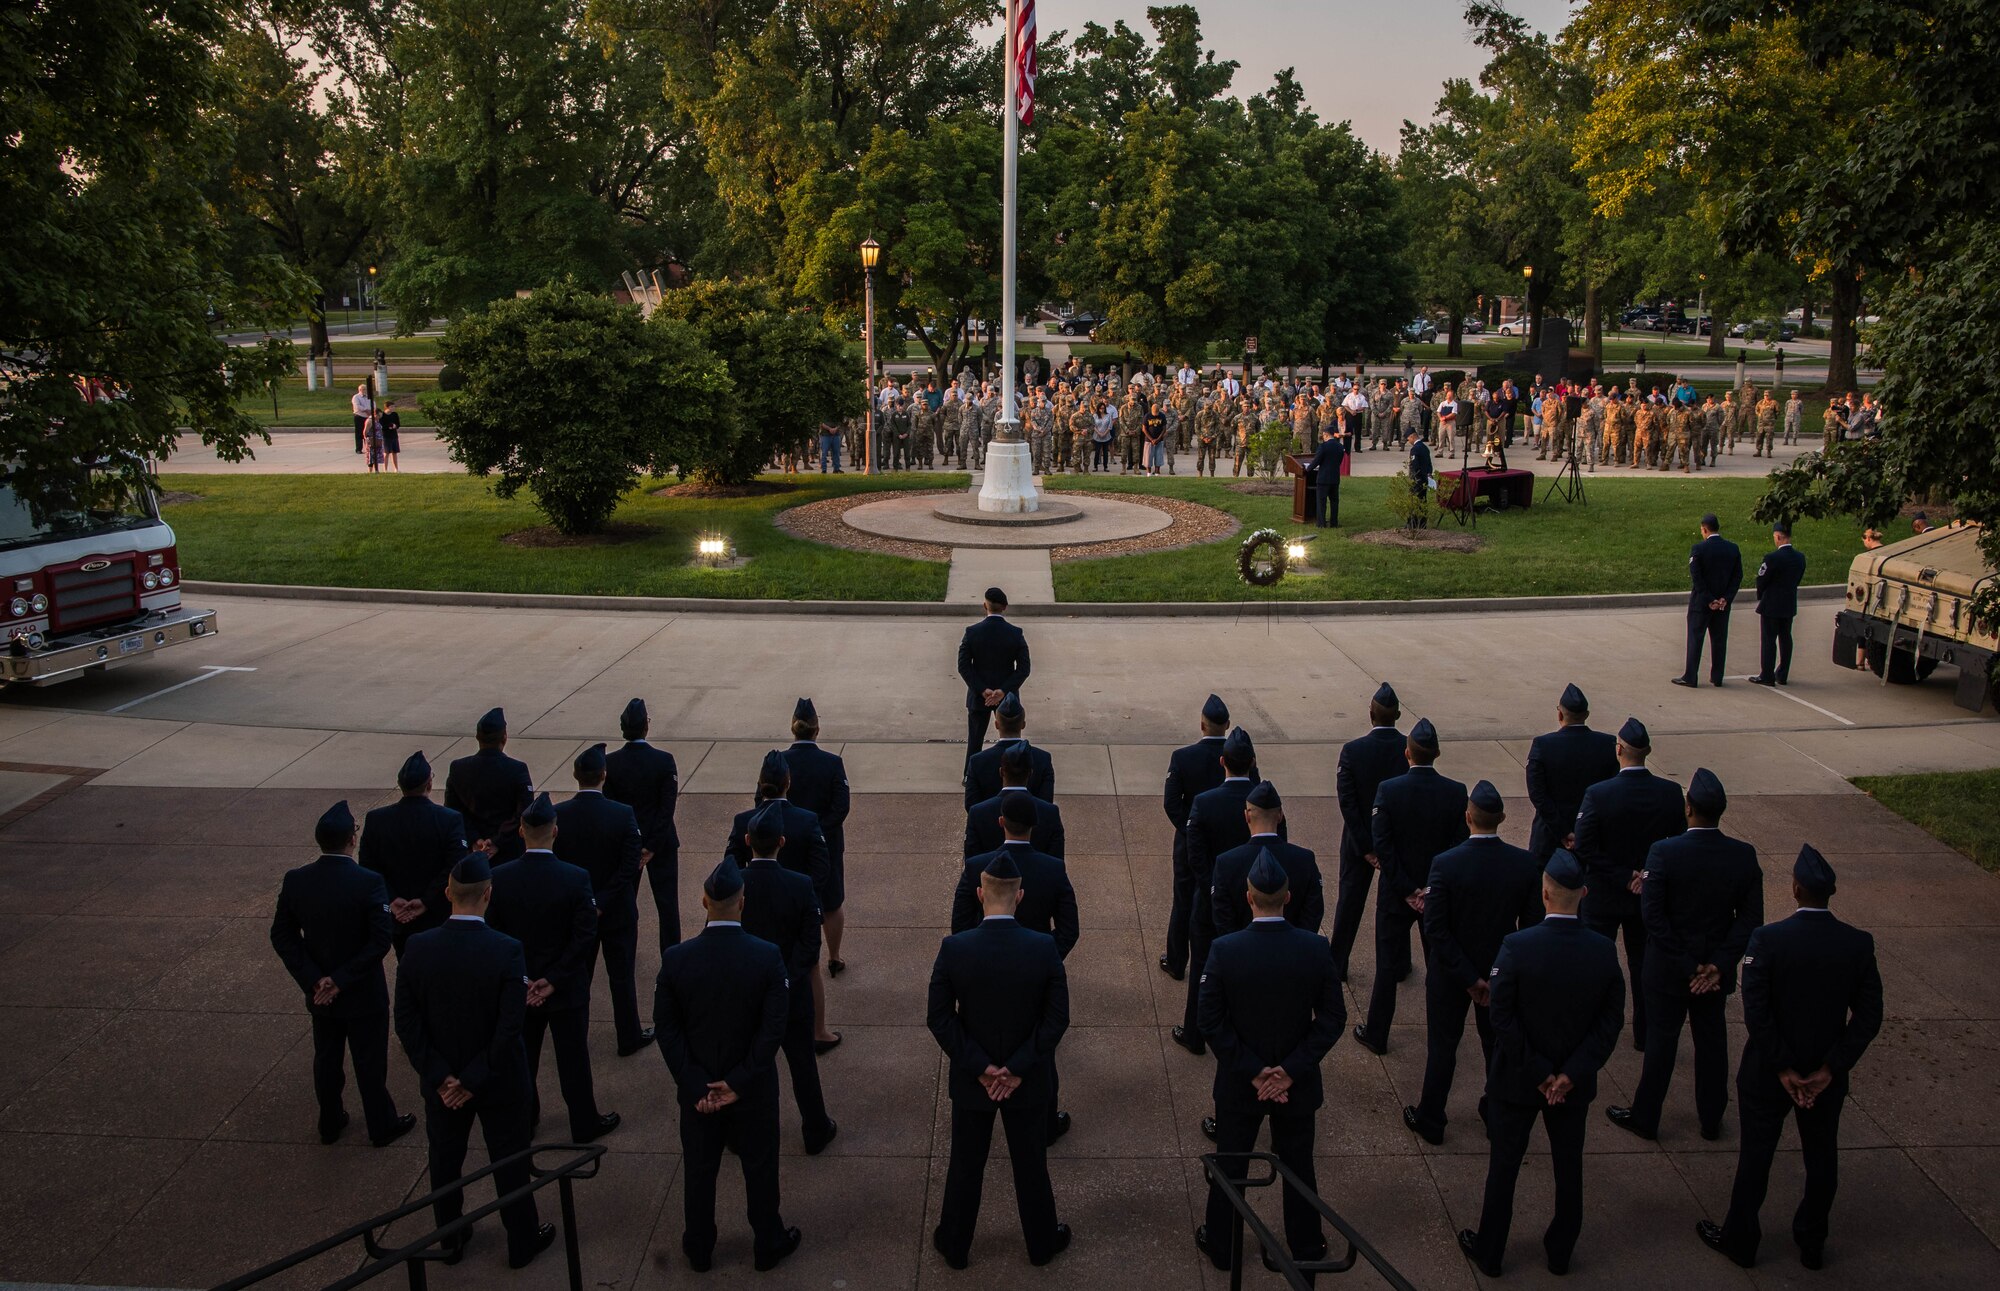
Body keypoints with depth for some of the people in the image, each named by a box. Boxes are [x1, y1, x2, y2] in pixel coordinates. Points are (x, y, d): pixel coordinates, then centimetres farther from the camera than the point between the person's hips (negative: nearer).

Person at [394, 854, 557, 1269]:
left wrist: (440, 1076, -8)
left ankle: (451, 1240, 41)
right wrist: (475, 1080, -14)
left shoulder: (418, 948, -15)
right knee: (509, 1162, 16)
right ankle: (522, 1242, 33)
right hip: (499, 1080, -2)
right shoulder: (506, 951, -24)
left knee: (445, 1161, 22)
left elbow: (406, 1022, -11)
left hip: (441, 1082, 3)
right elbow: (510, 1027, -23)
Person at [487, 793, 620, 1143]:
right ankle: (584, 1124, 26)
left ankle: (523, 1118, 36)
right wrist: (553, 979, -12)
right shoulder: (576, 878, -20)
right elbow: (585, 936, -19)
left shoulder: (499, 877, -14)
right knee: (573, 1058, 13)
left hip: (518, 986, 2)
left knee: (522, 1056, 20)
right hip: (566, 989, -2)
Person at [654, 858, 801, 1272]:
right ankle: (768, 1245, 35)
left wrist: (696, 1086, -10)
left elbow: (667, 1029, -12)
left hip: (696, 1087, 1)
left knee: (699, 1169, 20)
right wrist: (738, 1083, -13)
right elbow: (774, 1028, -19)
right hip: (754, 1088, -1)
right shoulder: (768, 957, -20)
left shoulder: (675, 958, -16)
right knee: (760, 1167, 18)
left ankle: (698, 1249, 37)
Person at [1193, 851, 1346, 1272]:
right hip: (1297, 1082, 1)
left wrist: (1251, 1071, -12)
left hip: (1239, 1082, -1)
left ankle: (1220, 1247, 35)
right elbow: (1333, 1018, -11)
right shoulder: (1314, 948, -15)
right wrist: (1291, 1070, -11)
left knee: (1230, 1166, 18)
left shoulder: (1225, 950, -20)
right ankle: (1306, 1248, 38)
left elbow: (1211, 1022, -17)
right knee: (1299, 1166, 21)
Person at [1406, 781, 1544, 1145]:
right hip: (1502, 973, 3)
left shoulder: (1446, 864, -24)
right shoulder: (1527, 863, -16)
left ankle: (1430, 1121, 27)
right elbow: (1532, 925, -8)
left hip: (1451, 973, -2)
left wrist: (1469, 977, -15)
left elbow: (1435, 929, -21)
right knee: (1498, 1044, 22)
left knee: (1442, 1046, 14)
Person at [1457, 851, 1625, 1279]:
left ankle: (1489, 1251, 29)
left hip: (1517, 1080, -2)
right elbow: (1610, 1021, -10)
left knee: (1504, 1165, 14)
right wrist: (1571, 1073, -11)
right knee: (1569, 1165, 20)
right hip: (1575, 1083, 3)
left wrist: (1537, 1072, -11)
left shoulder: (1517, 947, -24)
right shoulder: (1604, 951, -13)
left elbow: (1502, 1019, -20)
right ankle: (1560, 1251, 36)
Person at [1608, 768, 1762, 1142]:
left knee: (1660, 1042, 10)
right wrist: (1718, 965, -9)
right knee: (1712, 1041, 18)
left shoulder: (1664, 852, -22)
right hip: (1717, 969, 3)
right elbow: (1750, 918, -8)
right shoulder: (1744, 855, -10)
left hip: (1668, 970, -3)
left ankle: (1645, 1118, 23)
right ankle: (1711, 1120, 32)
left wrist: (1687, 965, -12)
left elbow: (1652, 915, -20)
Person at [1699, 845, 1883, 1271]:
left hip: (1769, 1074, -3)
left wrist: (1784, 1069, -13)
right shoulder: (1859, 944, -12)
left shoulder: (1767, 940, -21)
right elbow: (1869, 1016, -11)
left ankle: (1740, 1239, 28)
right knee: (1822, 1157, 20)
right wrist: (1829, 1070, -11)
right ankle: (1813, 1243, 35)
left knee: (1756, 1155, 13)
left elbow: (1756, 1013, -22)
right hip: (1826, 1075, 3)